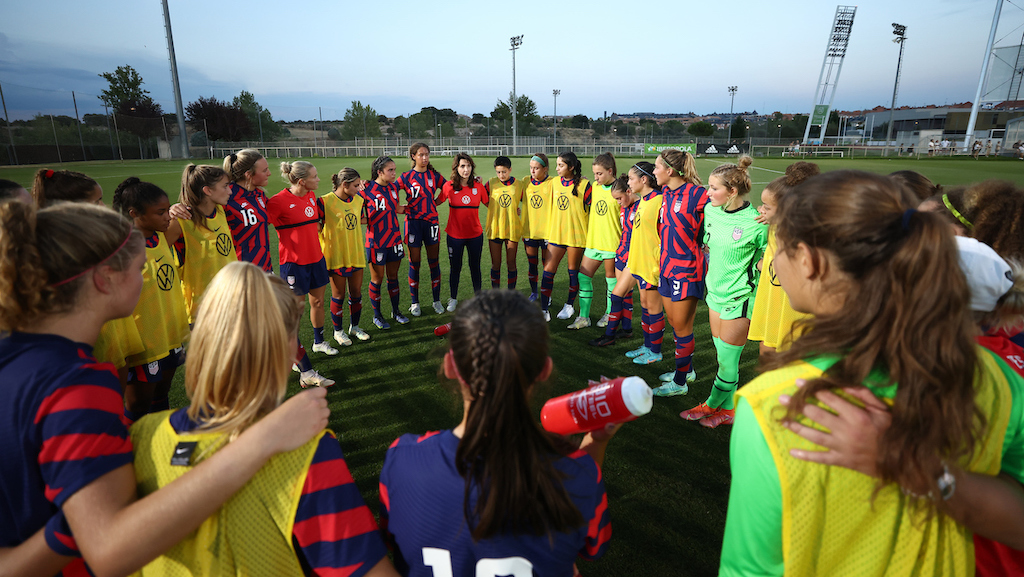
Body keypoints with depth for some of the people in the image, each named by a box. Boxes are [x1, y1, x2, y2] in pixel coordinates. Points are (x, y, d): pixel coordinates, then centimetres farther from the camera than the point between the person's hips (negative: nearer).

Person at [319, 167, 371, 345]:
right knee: (338, 295, 6)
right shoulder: (324, 201, -13)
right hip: (336, 256, -5)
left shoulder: (358, 200, 5)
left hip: (356, 255, 5)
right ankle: (338, 331, 24)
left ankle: (354, 326, 32)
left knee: (356, 292, 13)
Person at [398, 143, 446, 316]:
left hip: (431, 221, 2)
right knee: (414, 263, 4)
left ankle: (437, 300, 18)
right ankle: (415, 303, 15)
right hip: (413, 222, -2)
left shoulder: (434, 175, 6)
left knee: (434, 262, 6)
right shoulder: (406, 177, 0)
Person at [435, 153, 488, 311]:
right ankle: (453, 299, 29)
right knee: (455, 267, 11)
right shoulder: (449, 186, -7)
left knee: (475, 267, 12)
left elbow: (489, 203, 8)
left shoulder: (478, 186, -4)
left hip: (475, 235, 1)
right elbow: (436, 202, 6)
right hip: (454, 235, -1)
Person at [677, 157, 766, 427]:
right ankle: (727, 410, 30)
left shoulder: (756, 222, -19)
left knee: (727, 361, 5)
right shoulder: (710, 210, 0)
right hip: (715, 292, 7)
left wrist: (759, 265, -19)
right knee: (722, 355, 16)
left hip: (739, 298, -7)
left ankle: (712, 404, 26)